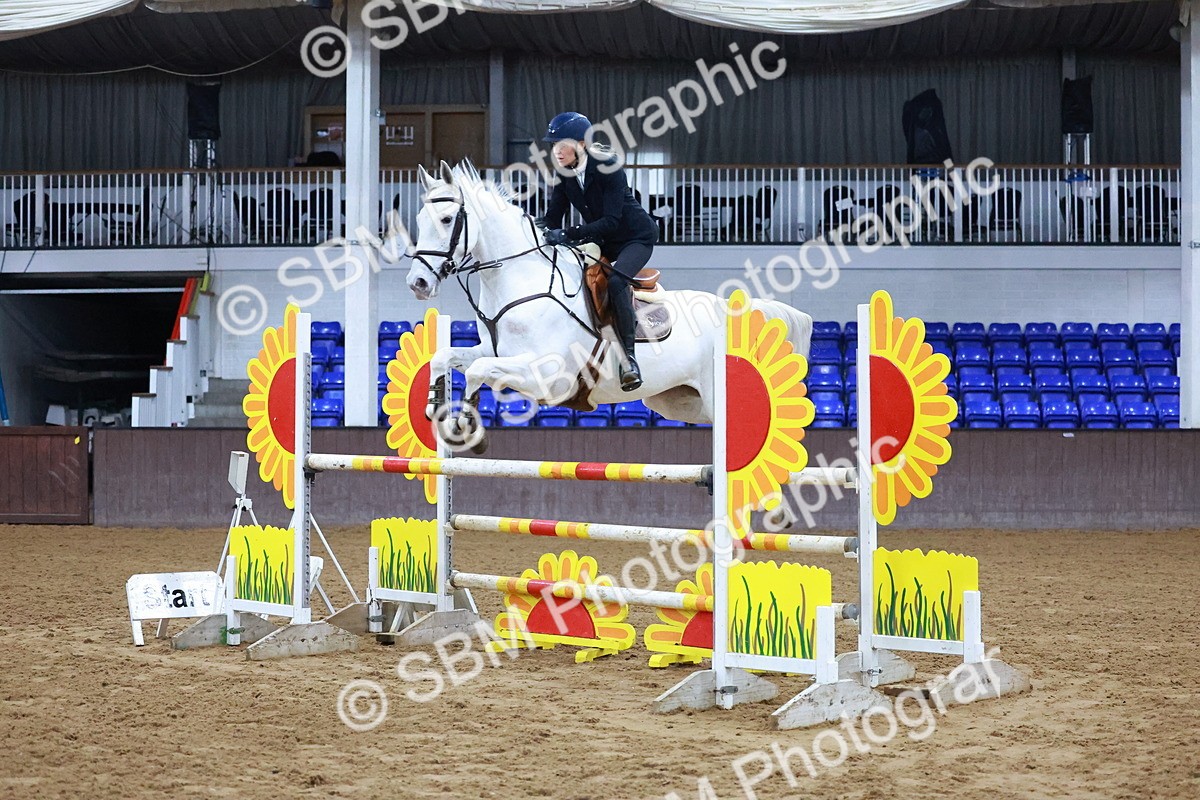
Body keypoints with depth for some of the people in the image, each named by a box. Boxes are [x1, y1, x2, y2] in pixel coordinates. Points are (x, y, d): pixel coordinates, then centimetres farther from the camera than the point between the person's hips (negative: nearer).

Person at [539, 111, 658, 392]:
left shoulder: (608, 168, -25)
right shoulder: (566, 174, -5)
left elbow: (611, 221, -31)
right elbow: (553, 216, -3)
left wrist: (567, 234, -39)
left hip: (636, 237, -8)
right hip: (602, 241, 8)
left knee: (615, 281, -31)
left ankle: (629, 358, -27)